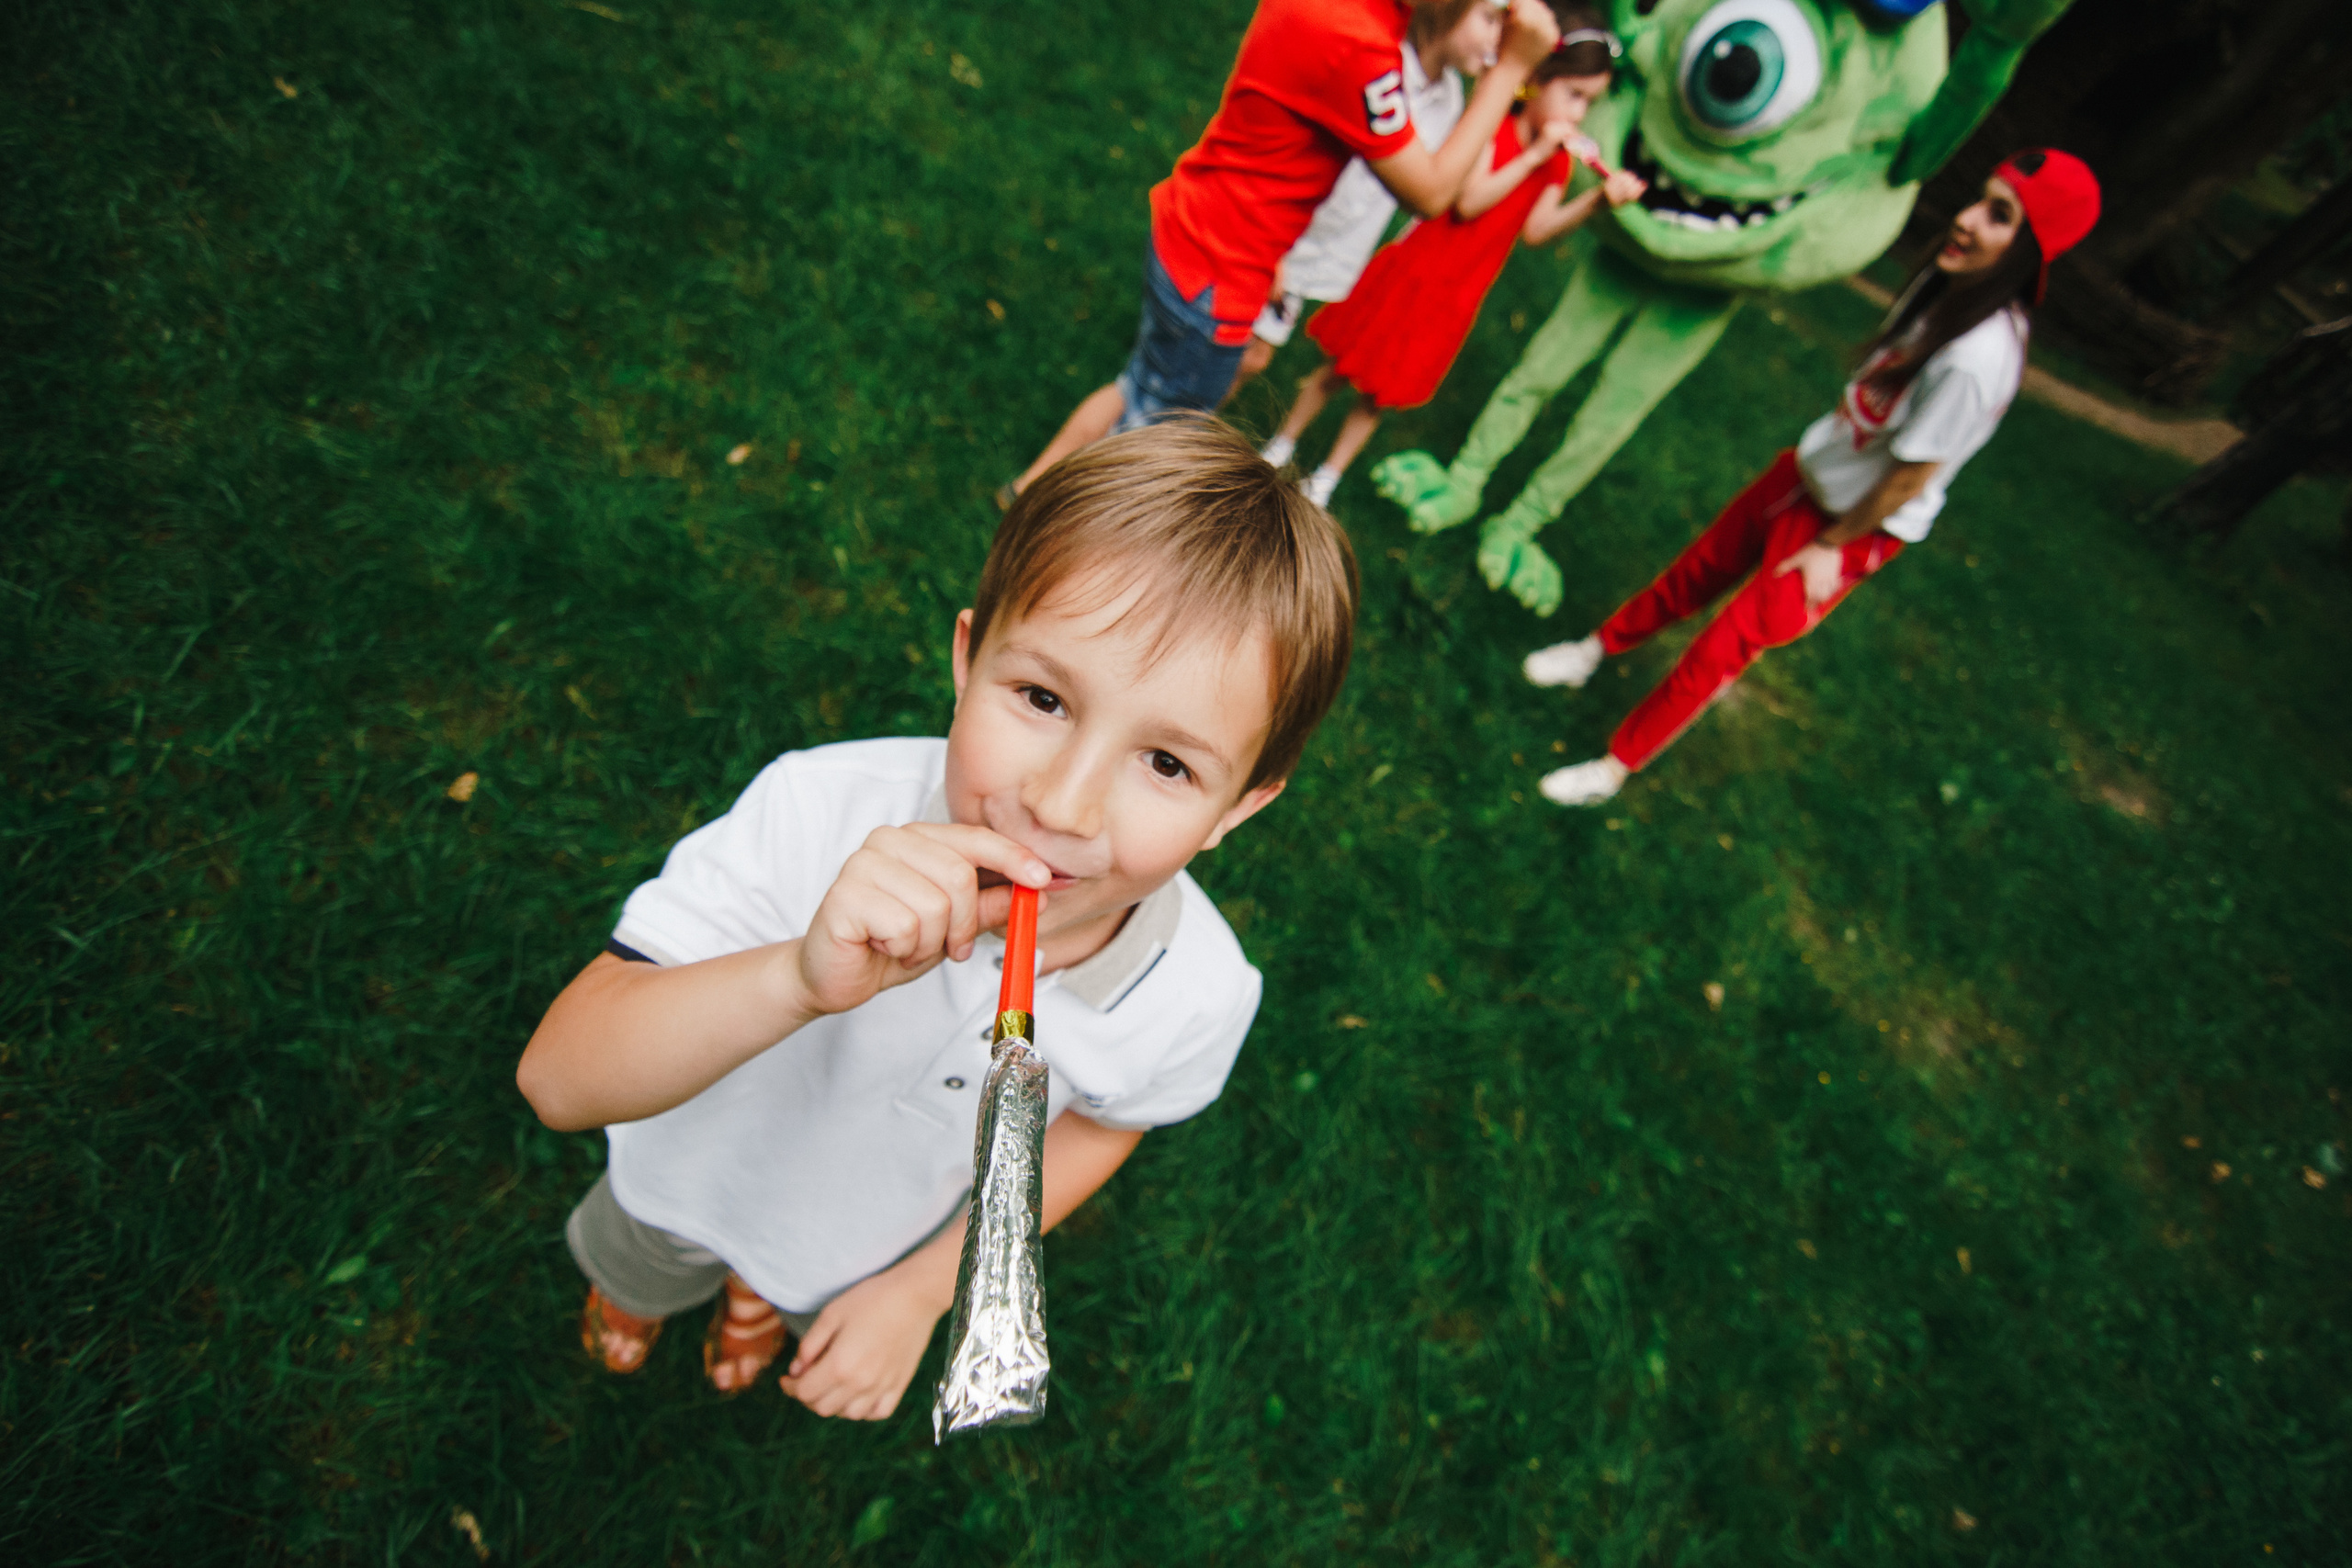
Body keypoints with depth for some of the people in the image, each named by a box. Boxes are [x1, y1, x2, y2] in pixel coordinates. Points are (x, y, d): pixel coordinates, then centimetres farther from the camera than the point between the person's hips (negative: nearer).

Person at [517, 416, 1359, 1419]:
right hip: (696, 1174, -1)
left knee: (794, 1294, 38)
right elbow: (558, 1080, -39)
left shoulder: (1198, 998, -33)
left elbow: (1099, 1124, -10)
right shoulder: (818, 815, -41)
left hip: (880, 1234, 2)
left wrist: (925, 1288, -10)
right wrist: (802, 979, -56)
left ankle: (762, 1297, 74)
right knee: (636, 1267, 36)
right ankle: (644, 1279, 73)